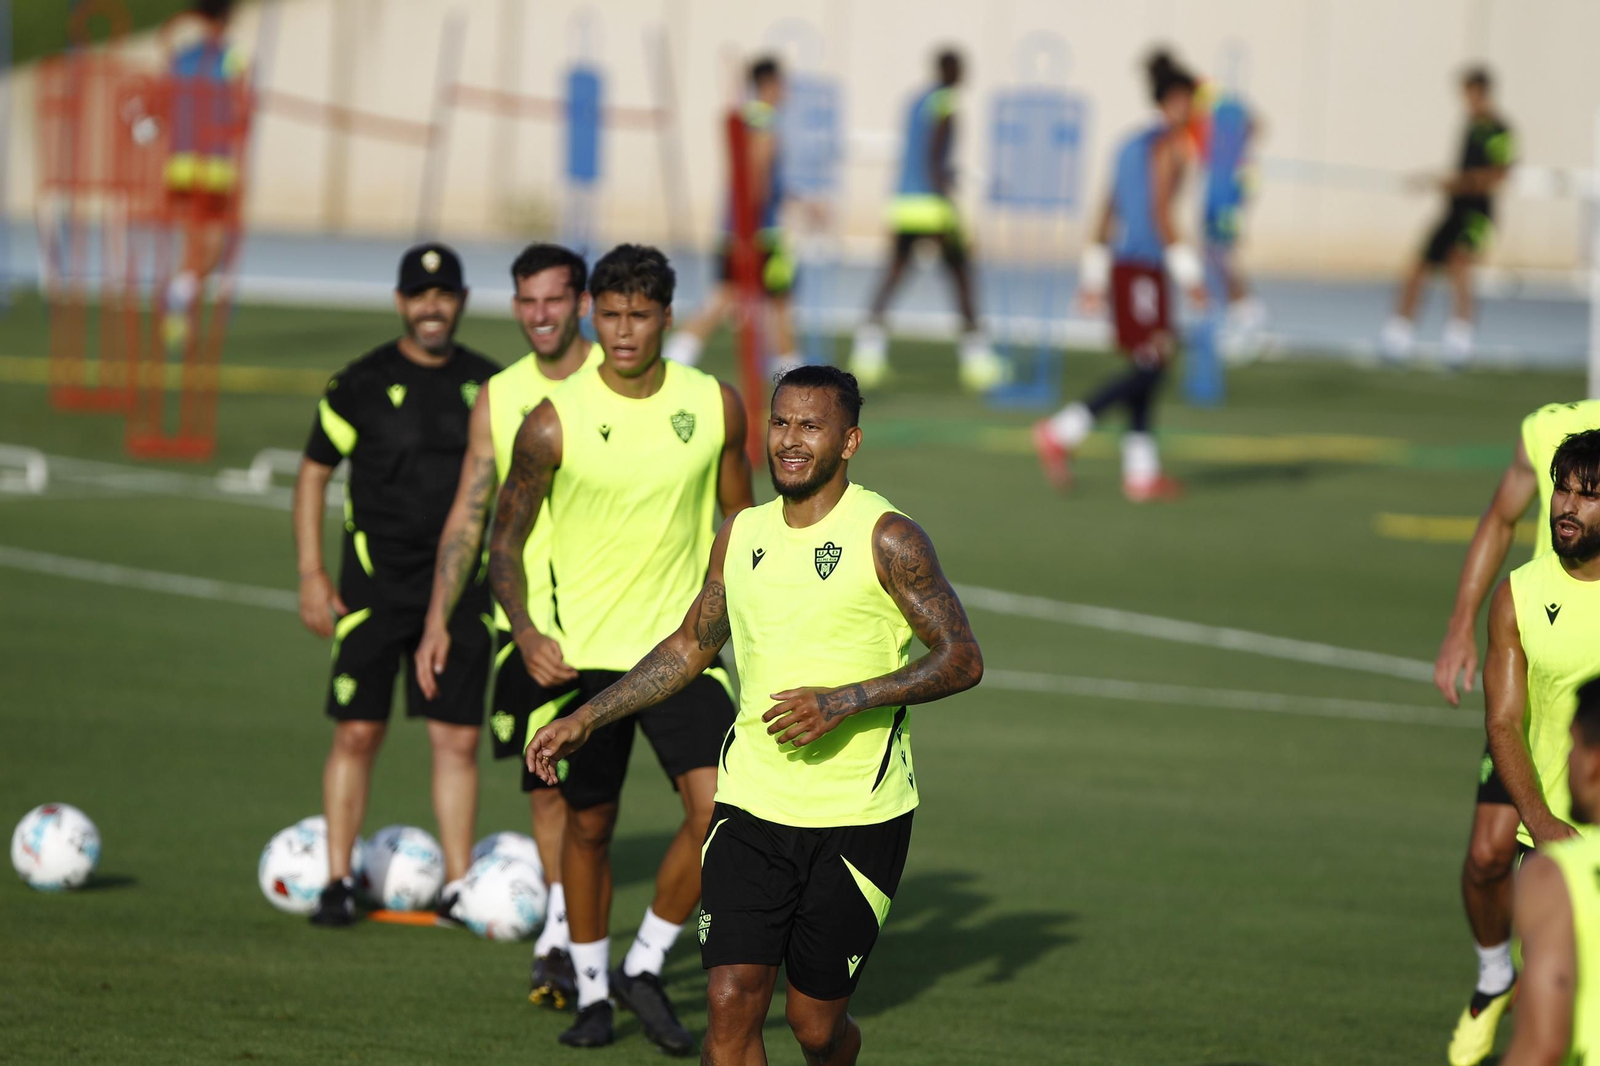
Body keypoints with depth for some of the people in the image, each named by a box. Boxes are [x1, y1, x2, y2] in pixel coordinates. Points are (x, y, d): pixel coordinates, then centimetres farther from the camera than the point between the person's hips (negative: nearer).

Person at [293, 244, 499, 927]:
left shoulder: (489, 386, 5)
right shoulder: (362, 383, -2)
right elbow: (313, 473, 4)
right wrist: (311, 574, -3)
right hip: (375, 582, -2)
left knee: (458, 740, 1)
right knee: (356, 734, -3)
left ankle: (458, 885, 7)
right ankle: (338, 882, 5)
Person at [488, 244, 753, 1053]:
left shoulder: (714, 406, -2)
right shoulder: (555, 421, -9)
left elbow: (740, 523, 11)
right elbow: (505, 538, -2)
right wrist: (524, 630, -18)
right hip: (584, 651, -1)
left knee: (718, 809, -14)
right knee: (588, 825, 8)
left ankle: (645, 969, 4)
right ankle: (592, 990, 27)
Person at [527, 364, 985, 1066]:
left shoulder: (886, 538, -9)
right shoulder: (741, 534, 8)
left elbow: (963, 661, -10)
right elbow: (690, 647, 22)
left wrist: (847, 701, -21)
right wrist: (588, 720, 15)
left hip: (859, 817, -4)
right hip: (751, 805, 4)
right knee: (731, 1002, -10)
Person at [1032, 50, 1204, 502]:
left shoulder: (1133, 143, 17)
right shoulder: (1169, 143, -8)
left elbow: (1109, 211, 19)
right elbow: (1159, 211, -17)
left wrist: (1094, 272, 22)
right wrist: (1187, 270, -16)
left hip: (1122, 262, 9)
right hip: (1145, 266, -9)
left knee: (1149, 369, 11)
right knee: (1150, 366, -8)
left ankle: (1141, 470, 10)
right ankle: (1061, 433, -14)